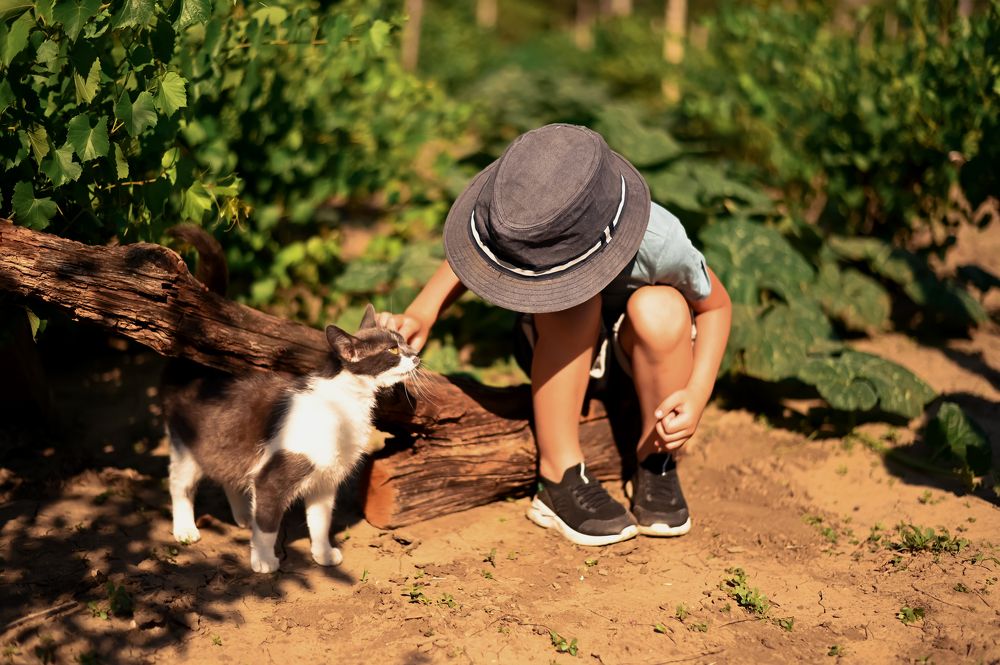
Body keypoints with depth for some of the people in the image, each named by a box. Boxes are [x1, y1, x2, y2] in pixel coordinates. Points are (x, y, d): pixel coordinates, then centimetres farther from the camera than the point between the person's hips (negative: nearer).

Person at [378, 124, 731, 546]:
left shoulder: (658, 242, -35)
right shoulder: (519, 221, -30)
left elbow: (716, 305, -15)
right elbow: (465, 261, -7)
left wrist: (696, 396, -28)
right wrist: (420, 315, -26)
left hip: (643, 344, -1)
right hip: (561, 344, 1)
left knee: (660, 307, -36)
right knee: (571, 304, -34)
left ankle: (656, 466, -13)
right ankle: (559, 478, -22)